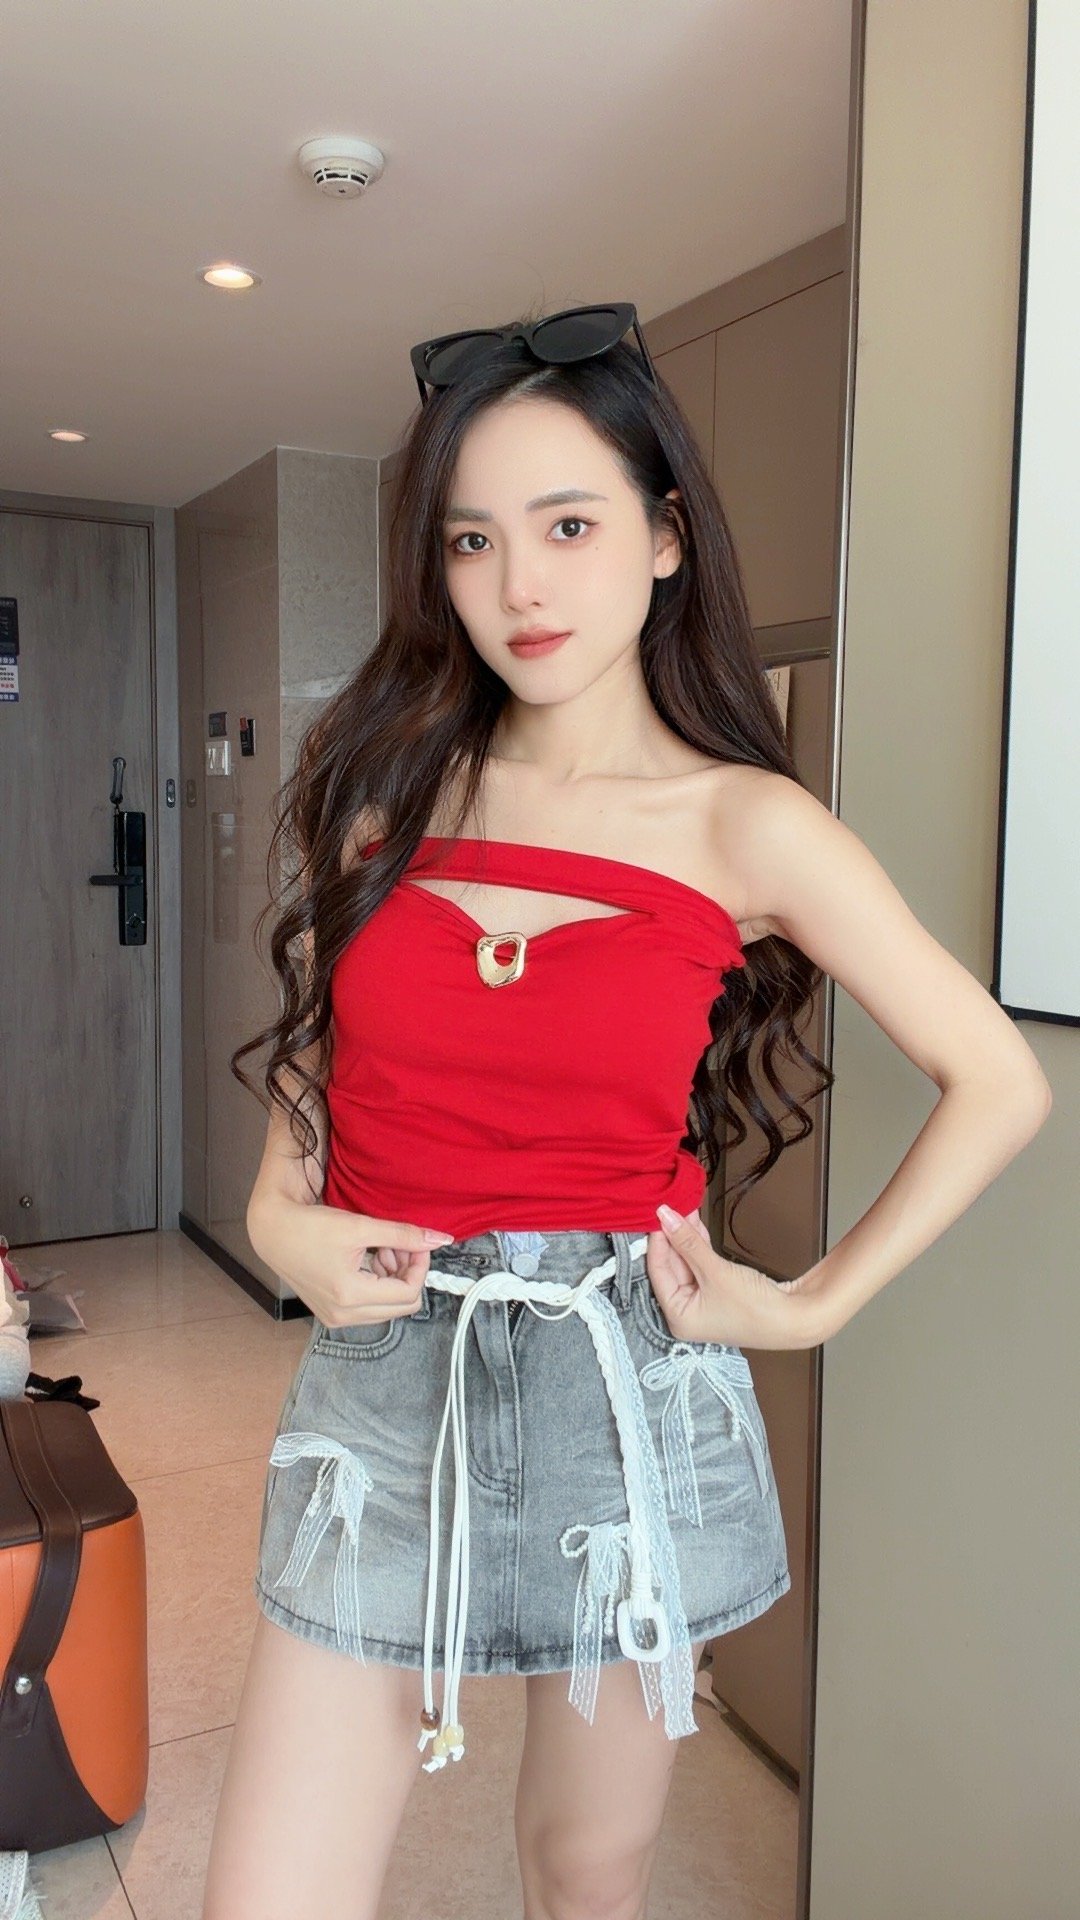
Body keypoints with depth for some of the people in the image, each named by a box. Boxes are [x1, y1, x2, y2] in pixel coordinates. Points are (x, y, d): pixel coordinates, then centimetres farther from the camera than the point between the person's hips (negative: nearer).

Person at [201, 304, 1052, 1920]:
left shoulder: (745, 826, -7)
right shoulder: (382, 785, 1)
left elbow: (1001, 1085, -1)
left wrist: (813, 1306, -2)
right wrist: (279, 1218, -1)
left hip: (626, 1383, -1)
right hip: (385, 1378, 2)